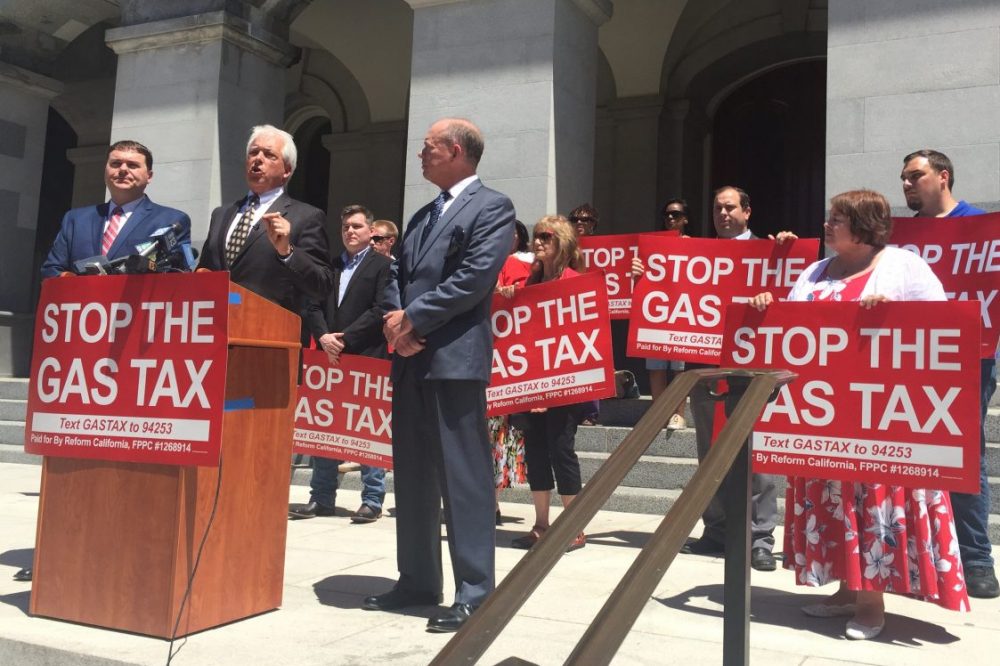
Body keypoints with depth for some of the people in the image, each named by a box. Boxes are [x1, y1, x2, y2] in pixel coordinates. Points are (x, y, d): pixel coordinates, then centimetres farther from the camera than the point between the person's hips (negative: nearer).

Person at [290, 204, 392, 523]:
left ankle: (372, 500, 7)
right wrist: (324, 337, -7)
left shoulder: (383, 266, 1)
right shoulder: (330, 266, 19)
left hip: (366, 358, -6)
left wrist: (345, 338, -14)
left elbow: (381, 311, -10)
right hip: (331, 357, 6)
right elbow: (313, 307, 11)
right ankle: (322, 498, 16)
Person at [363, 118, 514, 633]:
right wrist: (394, 317, -3)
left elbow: (474, 278, -15)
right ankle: (417, 581, 24)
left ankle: (475, 593, 3)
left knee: (464, 478, -5)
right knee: (412, 476, 12)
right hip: (410, 358, 9)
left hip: (455, 358, -8)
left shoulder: (492, 207, -2)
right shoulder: (422, 215, 23)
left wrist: (413, 319, -12)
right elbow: (397, 274, 17)